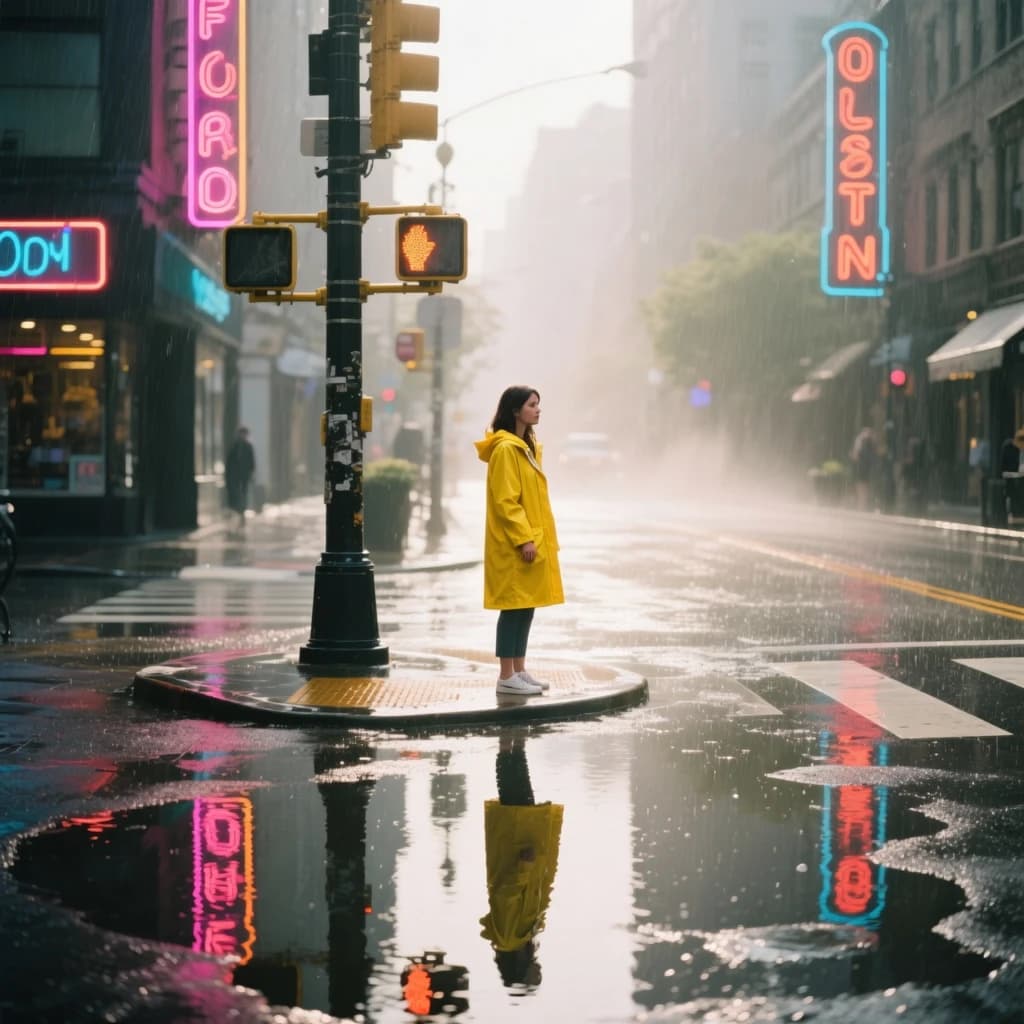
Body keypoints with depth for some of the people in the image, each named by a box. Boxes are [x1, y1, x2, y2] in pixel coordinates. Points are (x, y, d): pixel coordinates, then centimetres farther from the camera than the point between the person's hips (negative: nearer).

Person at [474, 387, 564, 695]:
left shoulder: (527, 446, 17)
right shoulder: (505, 449, -14)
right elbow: (505, 501, -18)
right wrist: (523, 538, -21)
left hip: (532, 539, 9)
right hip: (514, 545, -9)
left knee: (526, 606, 11)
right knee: (514, 607, -6)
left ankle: (519, 670, 17)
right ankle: (506, 676, -2)